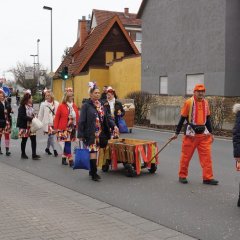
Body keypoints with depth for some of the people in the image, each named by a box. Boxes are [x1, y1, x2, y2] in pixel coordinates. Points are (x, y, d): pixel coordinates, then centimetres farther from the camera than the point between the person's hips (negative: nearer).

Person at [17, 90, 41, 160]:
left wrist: (34, 117, -1)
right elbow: (22, 116, -22)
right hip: (24, 126, -6)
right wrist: (30, 118, -24)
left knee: (33, 139, -2)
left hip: (31, 126, 6)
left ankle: (34, 154, -1)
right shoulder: (22, 107, -13)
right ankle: (23, 154, 22)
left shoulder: (31, 106, 9)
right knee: (24, 140, 7)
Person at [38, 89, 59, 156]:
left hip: (54, 123, 3)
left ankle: (47, 148, 31)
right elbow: (40, 115, 3)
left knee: (50, 136, 11)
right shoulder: (43, 104, -2)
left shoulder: (56, 104, 1)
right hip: (47, 123, -2)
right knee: (51, 136, -7)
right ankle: (54, 150, -2)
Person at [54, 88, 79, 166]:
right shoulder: (61, 106, -7)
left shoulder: (74, 106, 6)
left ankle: (64, 159, 22)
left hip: (72, 129, 5)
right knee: (67, 144, -8)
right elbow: (57, 118, -4)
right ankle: (70, 160, -9)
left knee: (67, 144, 11)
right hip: (64, 129, -5)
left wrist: (77, 126, 5)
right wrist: (56, 128, -5)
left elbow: (77, 117, 9)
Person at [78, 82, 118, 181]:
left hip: (100, 134, 6)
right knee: (92, 151, -9)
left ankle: (92, 171, 25)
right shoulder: (86, 105, -7)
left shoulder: (101, 104, 11)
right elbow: (81, 121, -8)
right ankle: (94, 173, -5)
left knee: (95, 151, 12)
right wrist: (80, 135, -12)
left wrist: (113, 125, -4)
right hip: (90, 134, -6)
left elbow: (107, 117, 13)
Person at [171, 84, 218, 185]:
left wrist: (210, 132, 17)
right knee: (186, 155, 4)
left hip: (204, 134, 5)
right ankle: (182, 176, 19)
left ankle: (208, 178, 5)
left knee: (207, 156, 0)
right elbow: (182, 118, -4)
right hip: (191, 134, -5)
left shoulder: (206, 103, 9)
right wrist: (176, 133, -3)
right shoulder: (189, 102, -8)